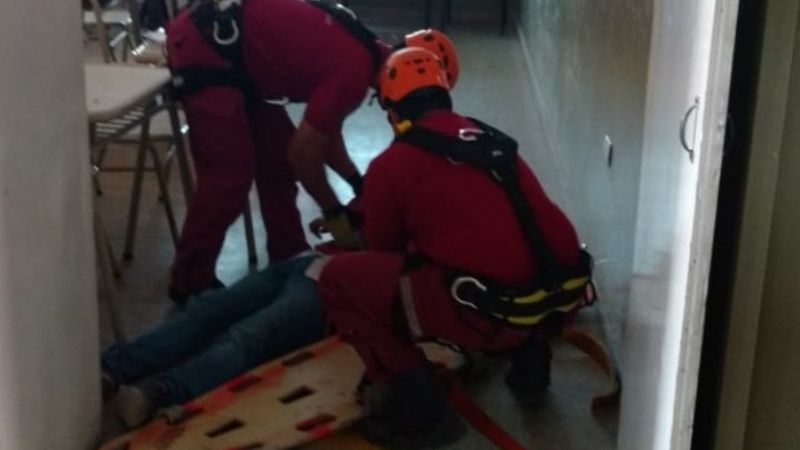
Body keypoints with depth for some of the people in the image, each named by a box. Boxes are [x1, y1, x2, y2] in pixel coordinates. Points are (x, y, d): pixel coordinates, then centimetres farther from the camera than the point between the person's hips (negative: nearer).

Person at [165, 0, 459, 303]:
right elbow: (304, 151, -15)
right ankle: (191, 283, 4)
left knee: (277, 157, 14)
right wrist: (335, 213, -2)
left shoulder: (359, 50, 10)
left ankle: (289, 260, 25)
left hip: (225, 42, 10)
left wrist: (358, 184, 15)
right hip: (202, 48, -10)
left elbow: (324, 130, 20)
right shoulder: (354, 70, -19)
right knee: (229, 176, -9)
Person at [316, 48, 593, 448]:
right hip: (563, 292, 7)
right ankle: (530, 361, 29)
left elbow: (384, 251, 17)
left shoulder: (390, 165, 3)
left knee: (339, 279, 4)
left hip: (493, 312, -7)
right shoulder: (491, 140, 21)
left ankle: (421, 409, 3)